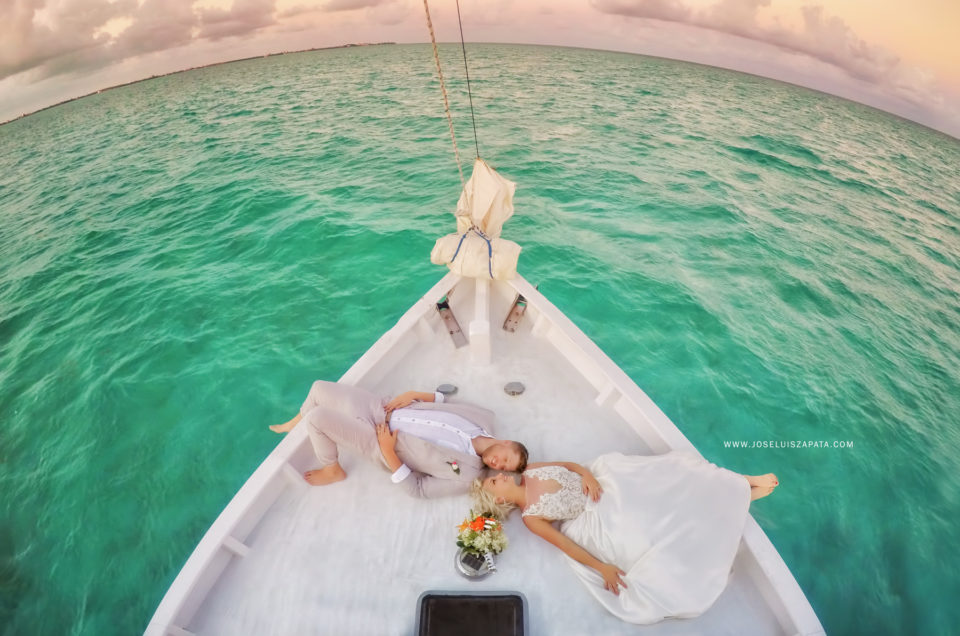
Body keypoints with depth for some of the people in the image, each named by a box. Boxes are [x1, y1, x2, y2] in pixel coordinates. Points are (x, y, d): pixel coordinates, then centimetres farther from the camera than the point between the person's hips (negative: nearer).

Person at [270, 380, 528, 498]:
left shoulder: (464, 476, -19)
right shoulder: (482, 418, -7)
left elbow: (418, 489, -16)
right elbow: (443, 402, 6)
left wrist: (388, 451, -22)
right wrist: (412, 395, -9)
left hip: (378, 440, -5)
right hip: (382, 408, 6)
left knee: (316, 418, -20)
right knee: (319, 387, 8)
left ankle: (332, 471, 9)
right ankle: (296, 423, 42)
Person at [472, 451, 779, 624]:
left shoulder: (530, 471, 2)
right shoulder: (530, 517, -10)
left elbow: (570, 464, 5)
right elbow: (566, 545, -12)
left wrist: (587, 474, -15)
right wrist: (602, 567, -17)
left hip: (605, 481, 4)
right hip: (605, 518, -4)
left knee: (669, 473, -9)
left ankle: (741, 485, 7)